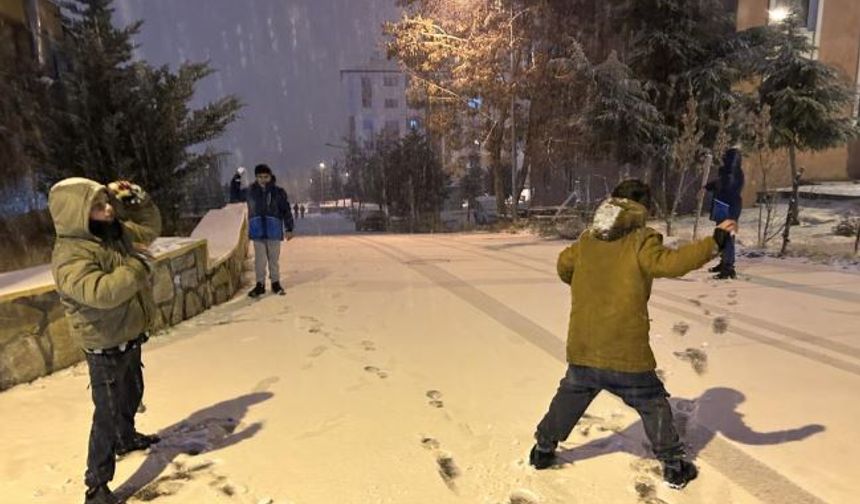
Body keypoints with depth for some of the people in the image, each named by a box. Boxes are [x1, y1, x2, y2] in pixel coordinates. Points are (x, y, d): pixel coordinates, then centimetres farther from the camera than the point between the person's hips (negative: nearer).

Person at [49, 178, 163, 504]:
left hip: (130, 339, 9)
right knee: (108, 414, 0)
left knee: (132, 395, 28)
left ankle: (127, 439, 55)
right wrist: (137, 266, -33)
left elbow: (150, 227, 14)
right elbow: (100, 292, -42)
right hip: (105, 349, -9)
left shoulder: (115, 233, -1)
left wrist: (136, 198, -1)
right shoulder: (71, 255, -27)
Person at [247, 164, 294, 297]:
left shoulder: (278, 191, -4)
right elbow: (250, 211, 14)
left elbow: (286, 210, -1)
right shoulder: (252, 191, 3)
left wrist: (289, 228, -3)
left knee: (274, 258, 9)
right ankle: (260, 284, 15)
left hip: (274, 230, -1)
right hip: (257, 231, 2)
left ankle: (275, 283, 20)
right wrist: (250, 228, 15)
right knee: (259, 259, 6)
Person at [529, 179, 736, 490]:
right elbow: (669, 263, -24)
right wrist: (713, 243, -20)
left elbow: (563, 266, 22)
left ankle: (543, 449, 34)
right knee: (654, 405, 18)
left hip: (582, 348, 4)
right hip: (626, 352, -4)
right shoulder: (641, 242, -9)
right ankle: (674, 466, 28)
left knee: (569, 397, 23)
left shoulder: (587, 240, 7)